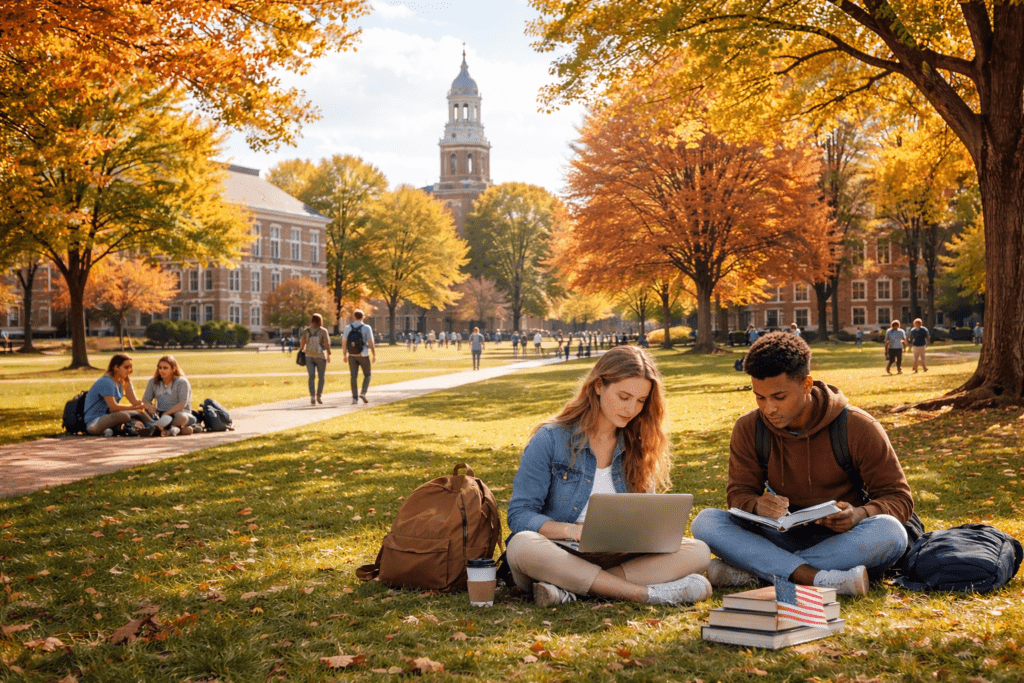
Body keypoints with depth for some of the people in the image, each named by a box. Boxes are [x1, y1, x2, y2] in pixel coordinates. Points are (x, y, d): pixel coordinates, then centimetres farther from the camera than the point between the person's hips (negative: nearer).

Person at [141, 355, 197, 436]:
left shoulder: (182, 382, -5)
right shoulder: (153, 382, 9)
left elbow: (182, 404, -13)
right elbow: (146, 400, 4)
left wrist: (167, 413, -24)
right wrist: (152, 411, -18)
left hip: (178, 412, -4)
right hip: (160, 413, 4)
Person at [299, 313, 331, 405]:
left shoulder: (306, 331, 1)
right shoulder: (323, 331, -6)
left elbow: (302, 343, 2)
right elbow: (327, 343, -8)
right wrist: (328, 355, 2)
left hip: (309, 356, 2)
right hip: (320, 356, -2)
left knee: (311, 377, 2)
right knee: (321, 376, 11)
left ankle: (312, 397, -7)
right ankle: (319, 395, 4)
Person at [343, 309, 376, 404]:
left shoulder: (348, 328, 2)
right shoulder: (366, 328, -6)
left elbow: (344, 342, 4)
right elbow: (370, 342, -10)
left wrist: (345, 355, 14)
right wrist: (374, 355, -4)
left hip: (352, 356, 2)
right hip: (363, 355, -2)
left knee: (354, 377, 6)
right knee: (367, 375, 11)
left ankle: (355, 397, 1)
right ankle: (363, 393, -7)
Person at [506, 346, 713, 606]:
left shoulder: (638, 447, 10)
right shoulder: (550, 440, -4)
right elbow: (520, 515, -8)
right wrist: (570, 530, -26)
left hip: (614, 559, 4)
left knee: (698, 551, -19)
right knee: (523, 546, -38)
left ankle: (570, 589, -31)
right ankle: (647, 592, -33)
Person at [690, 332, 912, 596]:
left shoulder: (857, 428, -8)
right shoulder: (748, 429, -2)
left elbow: (899, 497, -4)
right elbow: (738, 493, 3)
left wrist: (860, 514, -28)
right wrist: (757, 504, -24)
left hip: (840, 539, -1)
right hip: (782, 537, 2)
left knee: (890, 534, -36)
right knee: (705, 522, -23)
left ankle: (749, 570, -33)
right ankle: (818, 579, -38)